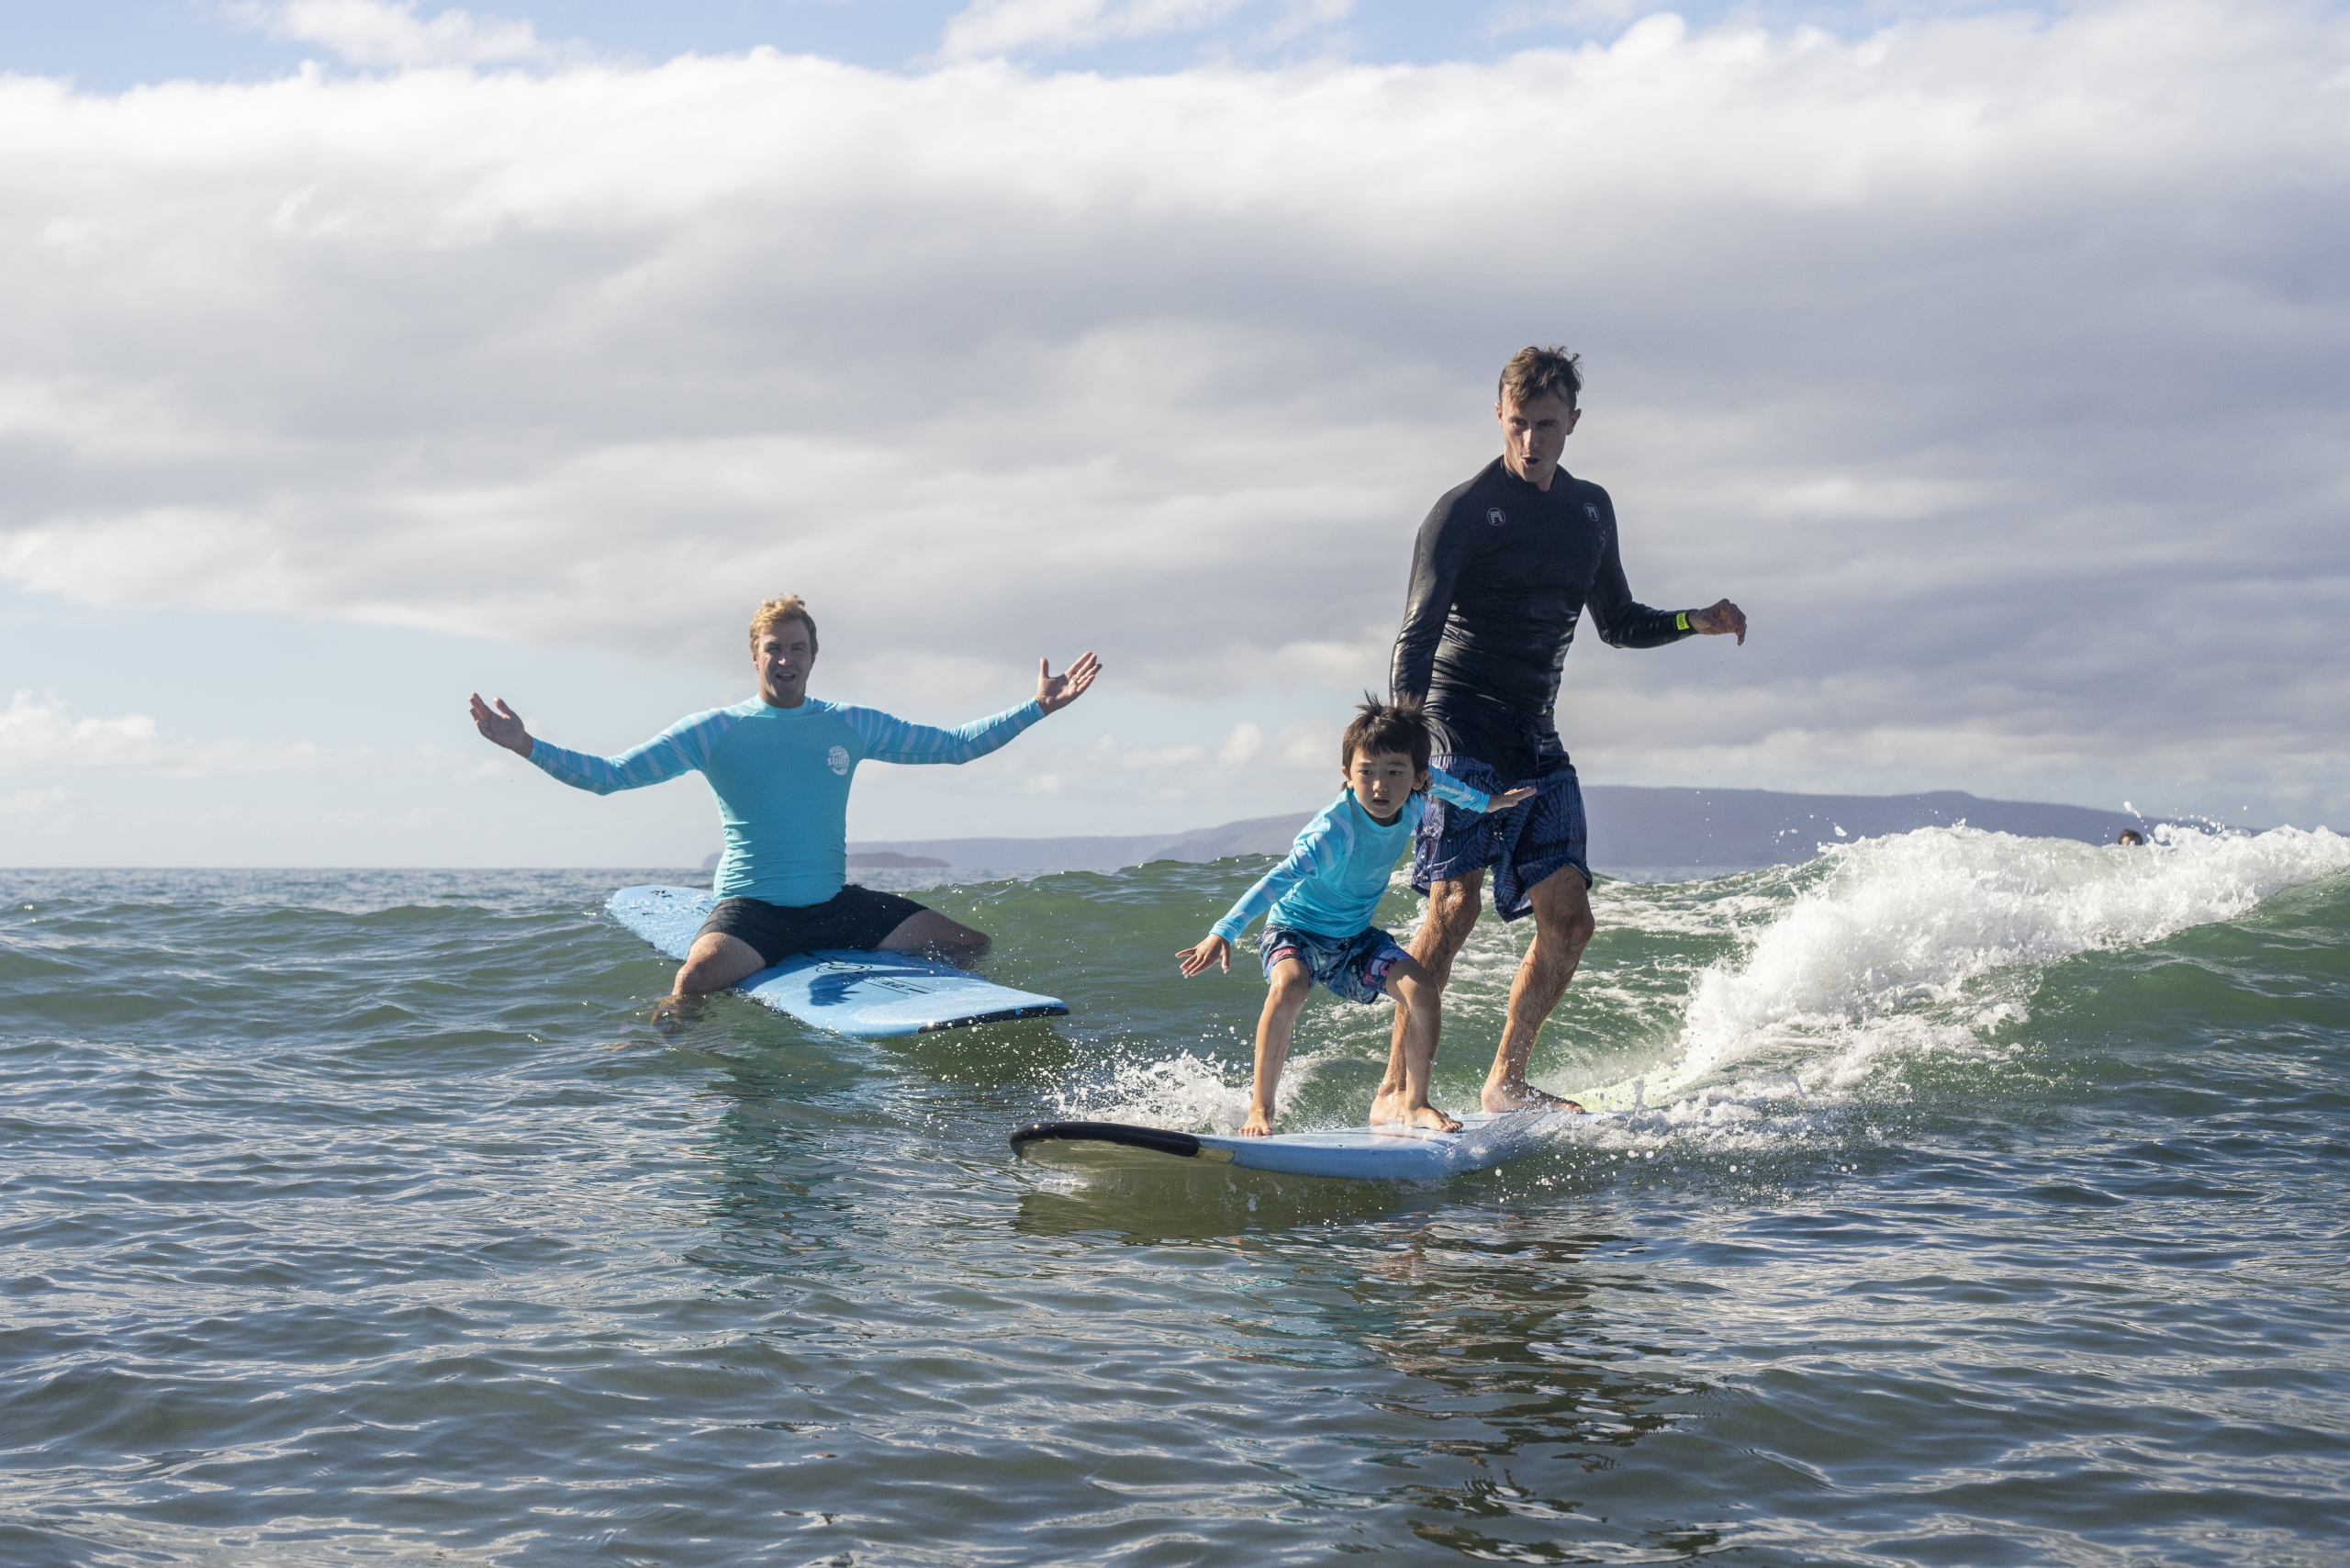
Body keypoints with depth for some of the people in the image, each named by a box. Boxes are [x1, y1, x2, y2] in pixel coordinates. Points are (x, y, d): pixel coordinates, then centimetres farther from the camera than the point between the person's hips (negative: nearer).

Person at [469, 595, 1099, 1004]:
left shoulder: (851, 727, 7)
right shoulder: (714, 731, -1)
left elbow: (955, 745, 14)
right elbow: (608, 775, -4)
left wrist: (1036, 709, 6)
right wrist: (528, 746, -18)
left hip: (836, 904, 4)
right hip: (750, 907, -4)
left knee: (973, 946, -5)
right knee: (696, 981, -35)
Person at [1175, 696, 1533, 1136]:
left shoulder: (1412, 803, -14)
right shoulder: (1335, 832, -34)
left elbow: (1438, 780, 12)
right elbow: (1281, 878, -46)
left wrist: (1485, 802, 28)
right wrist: (1224, 933, -57)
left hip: (1356, 937, 6)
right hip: (1297, 929, -6)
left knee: (1424, 989, -14)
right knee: (1288, 986, -35)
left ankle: (1409, 1103, 4)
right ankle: (1259, 1109, -23)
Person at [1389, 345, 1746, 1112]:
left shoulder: (1591, 510, 14)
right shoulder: (1464, 510, -7)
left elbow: (1617, 625, 24)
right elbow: (1419, 630, -15)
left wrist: (1698, 621, 7)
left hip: (1536, 735, 7)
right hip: (1462, 727, -6)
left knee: (1567, 917, 0)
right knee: (1455, 901, -20)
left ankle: (1505, 1080, 13)